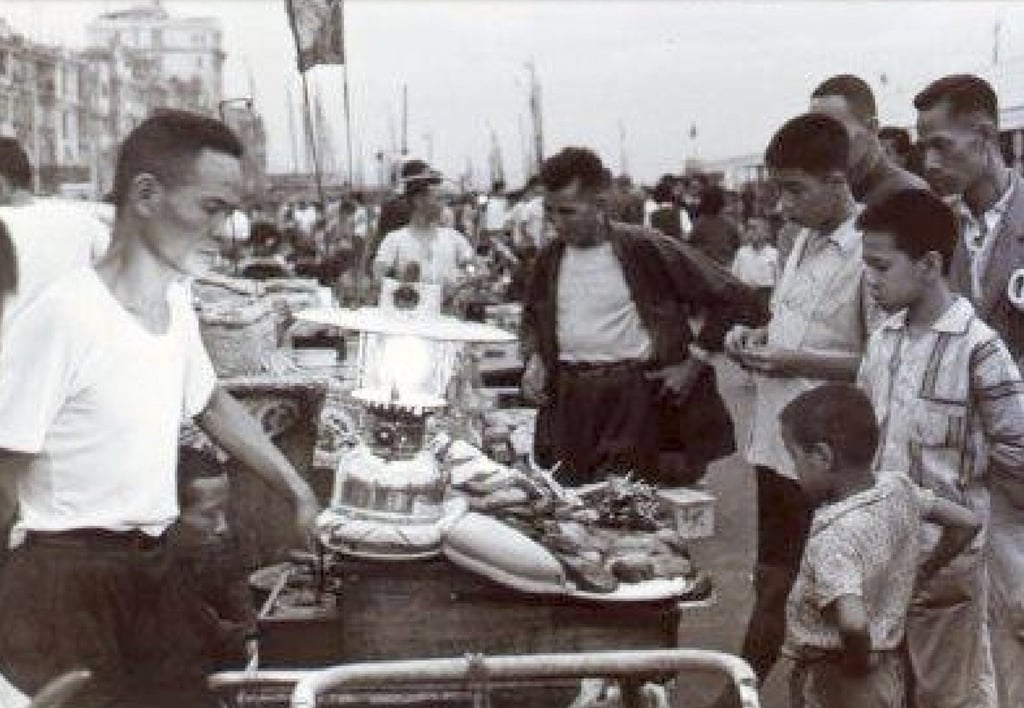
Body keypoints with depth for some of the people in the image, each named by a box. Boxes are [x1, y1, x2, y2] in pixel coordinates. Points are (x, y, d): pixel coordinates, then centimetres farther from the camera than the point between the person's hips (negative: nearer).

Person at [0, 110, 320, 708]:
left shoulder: (176, 299, 3)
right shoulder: (65, 314, -20)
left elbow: (212, 404, 18)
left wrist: (301, 494, 18)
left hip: (154, 568, 7)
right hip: (69, 584, -7)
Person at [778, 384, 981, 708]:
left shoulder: (833, 538, -29)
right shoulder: (899, 488, -6)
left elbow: (853, 622, -42)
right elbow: (967, 523, 7)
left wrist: (859, 660, -22)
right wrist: (922, 572, 10)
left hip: (835, 682, -8)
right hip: (889, 673, 8)